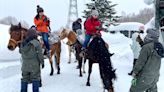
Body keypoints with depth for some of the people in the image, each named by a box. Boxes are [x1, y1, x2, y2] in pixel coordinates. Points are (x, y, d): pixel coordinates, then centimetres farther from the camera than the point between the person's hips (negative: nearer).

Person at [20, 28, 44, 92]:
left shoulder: (23, 43, 0)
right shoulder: (36, 43, -15)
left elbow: (20, 51, 15)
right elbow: (40, 54, -13)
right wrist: (42, 62, -1)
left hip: (25, 65, 5)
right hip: (34, 65, -4)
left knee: (24, 79, 14)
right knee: (35, 79, 6)